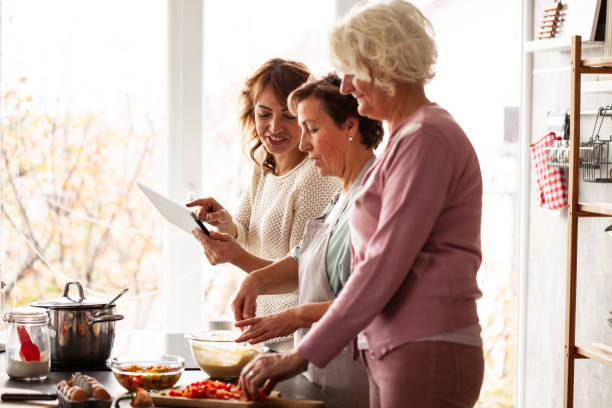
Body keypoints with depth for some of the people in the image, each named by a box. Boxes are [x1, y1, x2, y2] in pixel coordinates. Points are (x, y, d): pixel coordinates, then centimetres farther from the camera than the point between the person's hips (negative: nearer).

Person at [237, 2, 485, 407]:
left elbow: (383, 268, -18)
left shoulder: (425, 140, -12)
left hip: (427, 358, -9)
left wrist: (301, 356, -16)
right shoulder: (406, 138, 19)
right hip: (393, 354, 9)